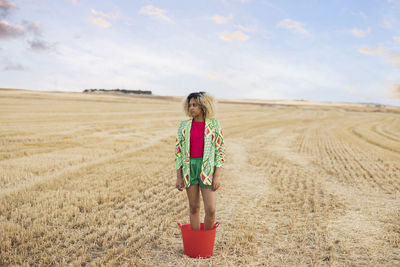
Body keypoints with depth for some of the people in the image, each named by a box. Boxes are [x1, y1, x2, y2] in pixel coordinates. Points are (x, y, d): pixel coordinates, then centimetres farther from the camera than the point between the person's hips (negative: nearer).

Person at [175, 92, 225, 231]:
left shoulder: (214, 124, -1)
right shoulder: (184, 126, 4)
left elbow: (220, 150, -1)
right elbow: (178, 151, 6)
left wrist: (217, 176, -7)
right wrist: (178, 177, 1)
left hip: (207, 169, -2)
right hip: (189, 168, 2)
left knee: (210, 209, -4)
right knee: (194, 207, 9)